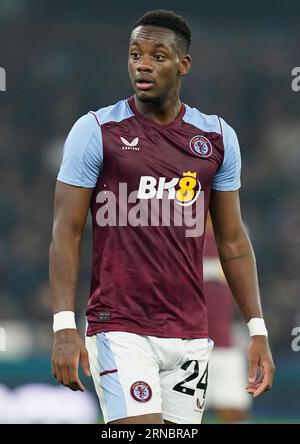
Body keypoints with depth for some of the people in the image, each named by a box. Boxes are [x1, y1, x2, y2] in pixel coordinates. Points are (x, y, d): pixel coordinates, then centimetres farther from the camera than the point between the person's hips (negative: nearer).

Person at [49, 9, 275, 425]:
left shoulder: (217, 137, 8)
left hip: (190, 335, 4)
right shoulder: (97, 131, -3)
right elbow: (67, 232, -4)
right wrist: (64, 327, -13)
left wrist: (257, 330, 7)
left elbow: (232, 241, 13)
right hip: (119, 329, -4)